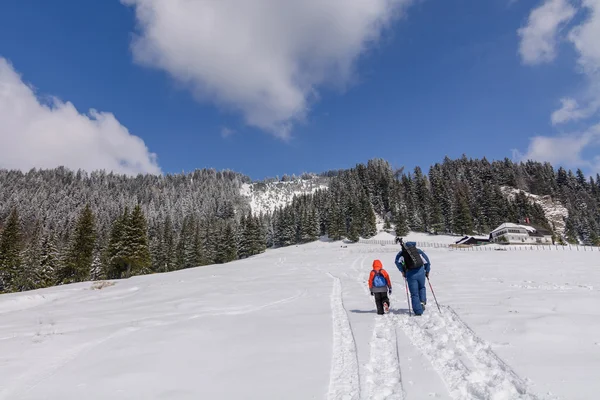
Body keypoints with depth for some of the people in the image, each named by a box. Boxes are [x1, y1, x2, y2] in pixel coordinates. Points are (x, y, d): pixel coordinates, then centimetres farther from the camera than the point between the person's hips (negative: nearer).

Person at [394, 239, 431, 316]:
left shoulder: (402, 253, 7)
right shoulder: (418, 251, 13)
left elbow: (397, 261, -10)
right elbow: (427, 261, 11)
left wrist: (402, 271, 0)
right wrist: (427, 271, 21)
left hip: (410, 274, -2)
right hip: (421, 272, 2)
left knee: (414, 294, 7)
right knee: (422, 288, 28)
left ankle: (418, 311, 6)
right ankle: (422, 301, 8)